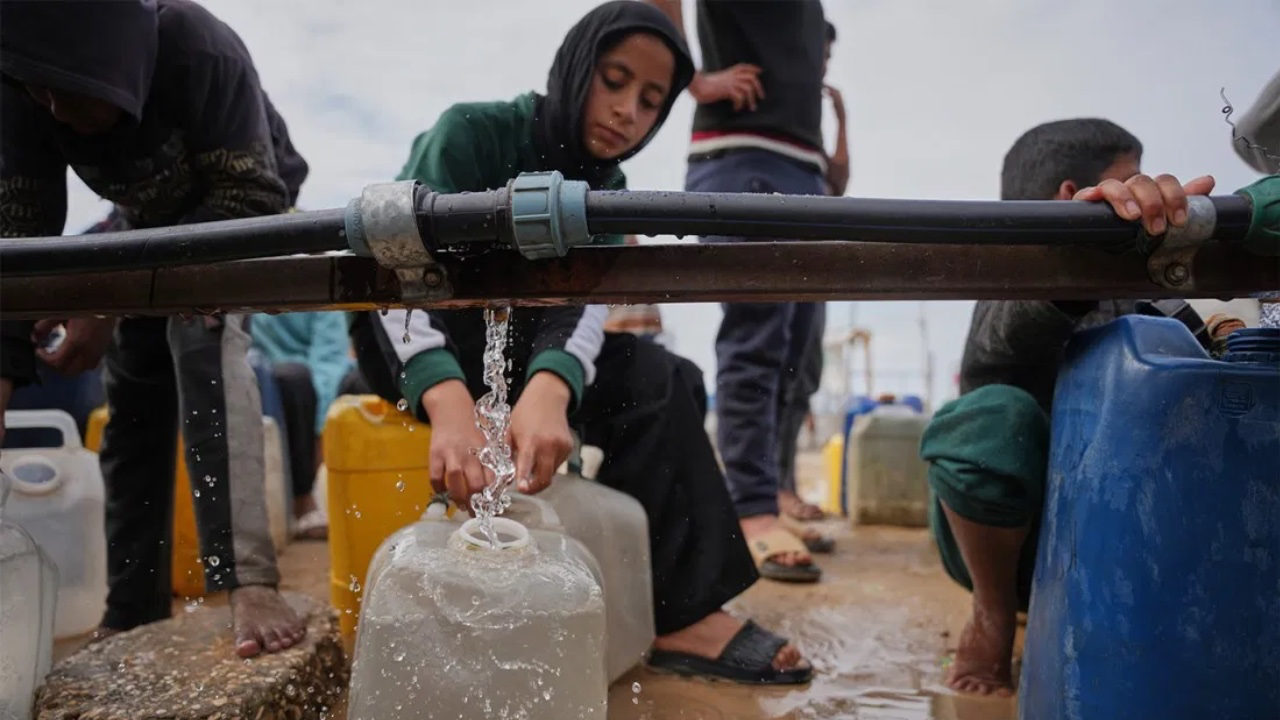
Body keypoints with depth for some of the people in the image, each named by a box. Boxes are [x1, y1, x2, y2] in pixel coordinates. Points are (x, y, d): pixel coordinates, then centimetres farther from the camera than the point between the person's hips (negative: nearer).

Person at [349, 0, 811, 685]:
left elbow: (582, 304, -23)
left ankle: (675, 611, -15)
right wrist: (449, 400, -55)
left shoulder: (603, 187, -3)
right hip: (407, 341, -5)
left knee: (663, 380, -13)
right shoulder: (474, 131, -18)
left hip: (511, 344, 5)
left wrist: (549, 386, -47)